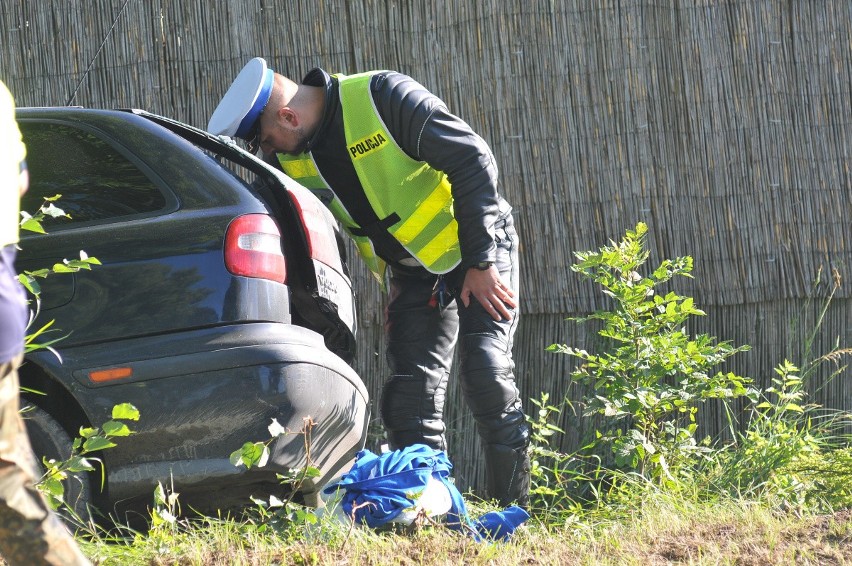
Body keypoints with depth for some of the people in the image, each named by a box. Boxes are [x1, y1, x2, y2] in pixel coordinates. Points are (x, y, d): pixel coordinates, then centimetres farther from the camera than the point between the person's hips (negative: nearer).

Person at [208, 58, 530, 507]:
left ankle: (513, 508, -9)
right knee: (410, 399, -4)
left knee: (486, 375, -17)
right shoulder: (288, 160, -5)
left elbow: (473, 161, -22)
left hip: (476, 251, -6)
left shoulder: (384, 97, -25)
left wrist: (481, 262, -21)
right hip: (410, 273, 6)